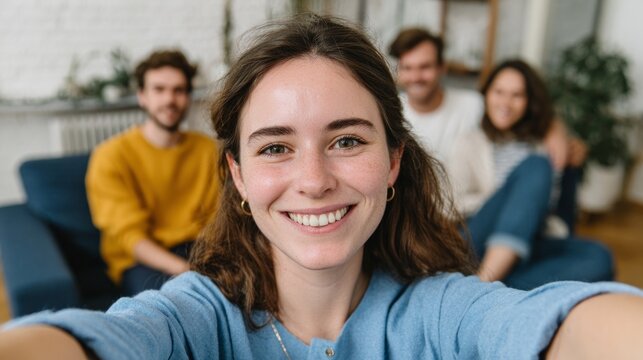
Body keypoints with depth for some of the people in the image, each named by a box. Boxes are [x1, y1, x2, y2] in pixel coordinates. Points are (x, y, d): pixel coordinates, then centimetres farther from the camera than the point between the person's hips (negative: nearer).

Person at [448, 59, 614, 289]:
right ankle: (485, 282, -40)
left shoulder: (540, 147, 21)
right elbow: (457, 203, 0)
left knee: (599, 258, -25)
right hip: (478, 242, -3)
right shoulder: (469, 143, 13)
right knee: (536, 166, -25)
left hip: (523, 248, 4)